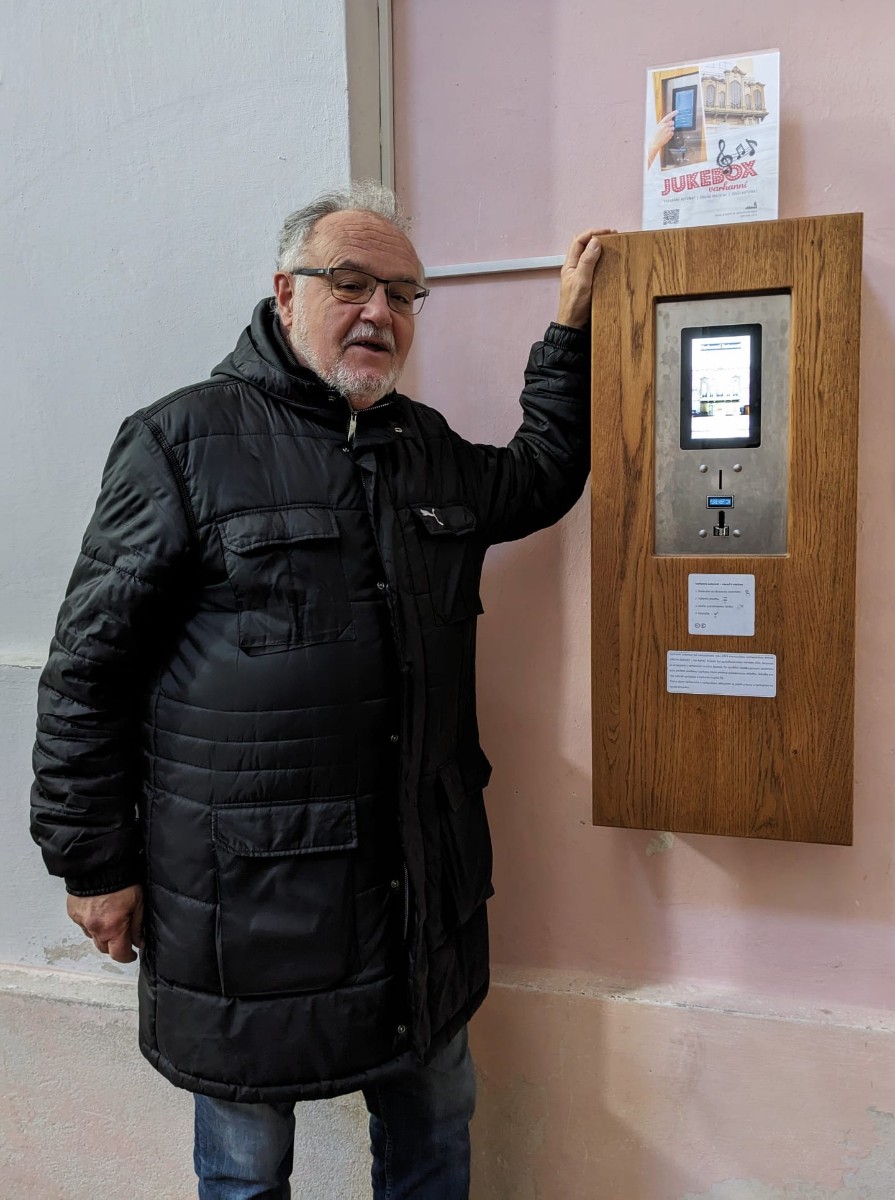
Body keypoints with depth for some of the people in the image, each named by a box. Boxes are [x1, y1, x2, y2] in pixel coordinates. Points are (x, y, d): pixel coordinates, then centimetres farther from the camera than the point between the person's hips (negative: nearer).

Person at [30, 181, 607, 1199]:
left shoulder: (429, 448, 9)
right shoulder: (183, 439, -9)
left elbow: (544, 475, 26)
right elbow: (89, 664, -8)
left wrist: (570, 326, 20)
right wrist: (92, 864, -7)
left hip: (421, 877, 6)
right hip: (244, 887, -5)